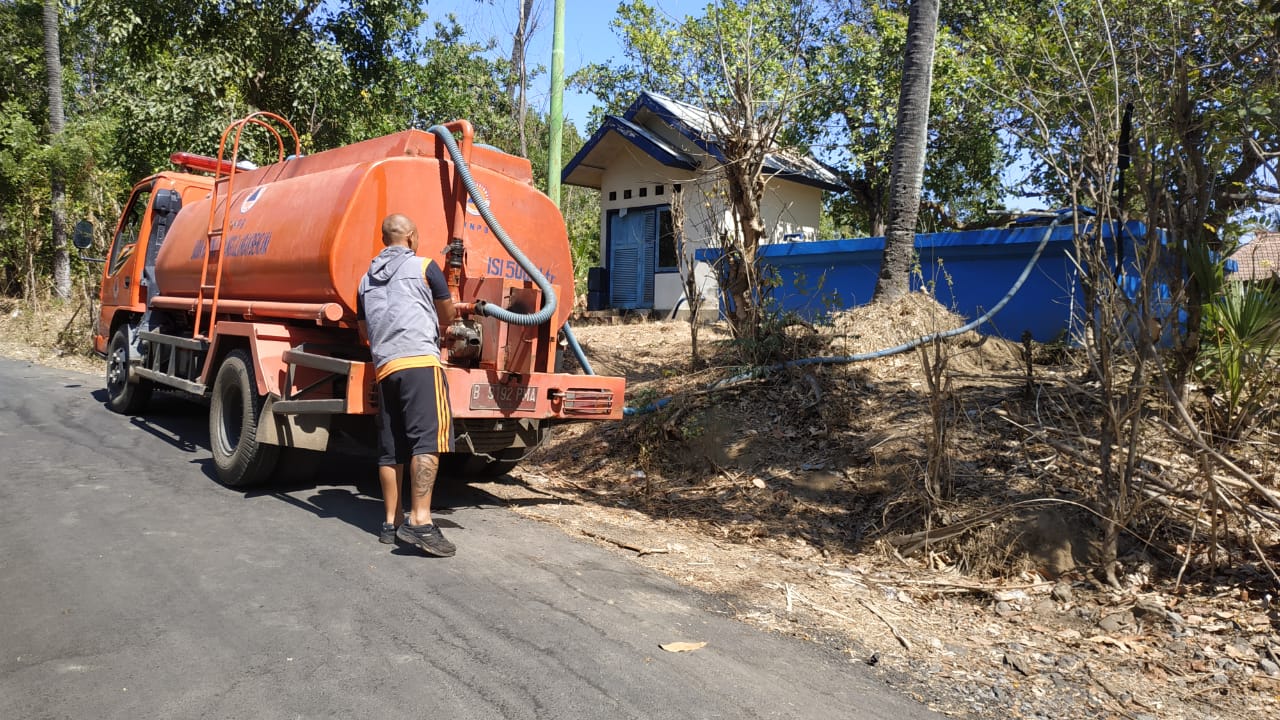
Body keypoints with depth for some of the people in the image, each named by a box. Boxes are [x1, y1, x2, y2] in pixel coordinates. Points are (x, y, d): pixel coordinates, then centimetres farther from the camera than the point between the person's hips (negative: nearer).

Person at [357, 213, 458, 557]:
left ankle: (391, 523, 12)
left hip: (384, 367, 7)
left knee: (390, 448, 9)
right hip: (420, 360, -7)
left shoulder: (367, 280, 24)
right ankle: (420, 520, -23)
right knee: (428, 440, -14)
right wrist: (436, 327, 36)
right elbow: (447, 316, 15)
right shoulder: (424, 266, 7)